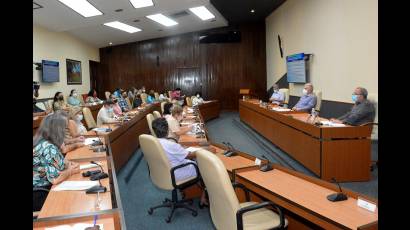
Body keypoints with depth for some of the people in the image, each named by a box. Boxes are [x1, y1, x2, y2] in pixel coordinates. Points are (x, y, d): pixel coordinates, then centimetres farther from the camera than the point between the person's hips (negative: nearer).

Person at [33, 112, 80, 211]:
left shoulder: (41, 142, 2)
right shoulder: (49, 148, -25)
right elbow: (55, 179, -30)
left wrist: (68, 163, 1)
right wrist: (71, 171, -11)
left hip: (41, 188, 8)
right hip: (40, 196, -8)